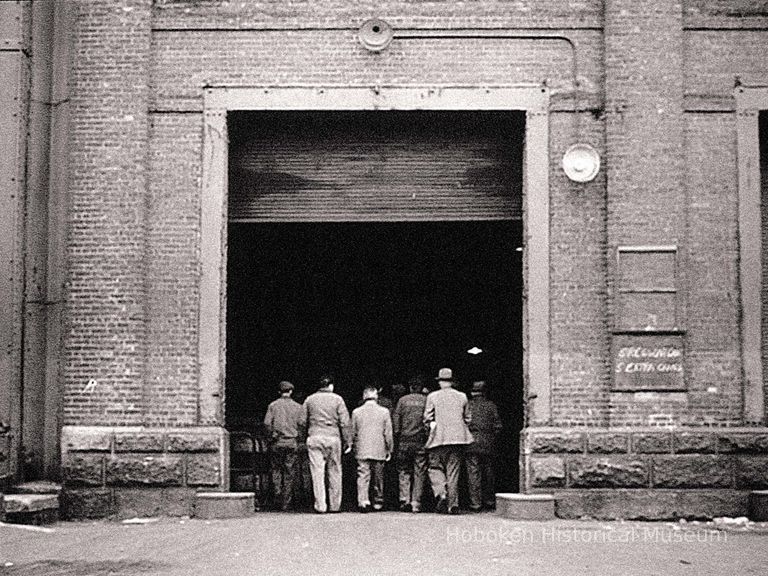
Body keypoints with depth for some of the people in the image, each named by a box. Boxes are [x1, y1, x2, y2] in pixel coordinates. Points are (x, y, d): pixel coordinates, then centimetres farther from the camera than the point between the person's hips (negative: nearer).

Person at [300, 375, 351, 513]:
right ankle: (335, 505, 13)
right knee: (334, 472, 9)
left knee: (317, 472, 0)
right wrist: (346, 442, 3)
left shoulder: (309, 399, 8)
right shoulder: (337, 399, 2)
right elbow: (344, 423, -2)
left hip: (314, 438, 1)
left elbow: (303, 422, 6)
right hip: (333, 438, -1)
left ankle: (320, 506, -4)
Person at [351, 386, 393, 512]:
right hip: (379, 451, 0)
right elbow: (388, 433, 1)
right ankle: (378, 502, 19)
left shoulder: (356, 412, 1)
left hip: (362, 451, 0)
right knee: (378, 477, 12)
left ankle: (363, 501, -18)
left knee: (363, 476, -4)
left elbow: (353, 432, 7)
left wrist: (353, 446, 20)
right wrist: (389, 450, 9)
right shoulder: (384, 411, -1)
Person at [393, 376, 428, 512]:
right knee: (419, 473, 5)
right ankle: (416, 503, 4)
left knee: (404, 471, 10)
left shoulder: (403, 400, 3)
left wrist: (396, 441, 6)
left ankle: (404, 499, -4)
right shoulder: (426, 401, 1)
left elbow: (395, 422, 0)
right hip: (421, 442, 0)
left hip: (405, 441, 0)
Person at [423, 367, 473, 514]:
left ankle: (441, 493, -15)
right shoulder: (462, 397, 7)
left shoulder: (432, 396, 0)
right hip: (458, 438, 2)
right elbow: (468, 418, 13)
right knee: (453, 471, 7)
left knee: (435, 468, 8)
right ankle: (453, 503, 4)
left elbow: (427, 418, 0)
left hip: (439, 438, -2)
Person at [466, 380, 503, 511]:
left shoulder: (467, 405, 0)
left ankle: (475, 503, -6)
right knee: (488, 473, 12)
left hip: (471, 445, -2)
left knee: (473, 473, -2)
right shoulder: (491, 406, 4)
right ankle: (490, 502, 19)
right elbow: (498, 426, 2)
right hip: (488, 445, 2)